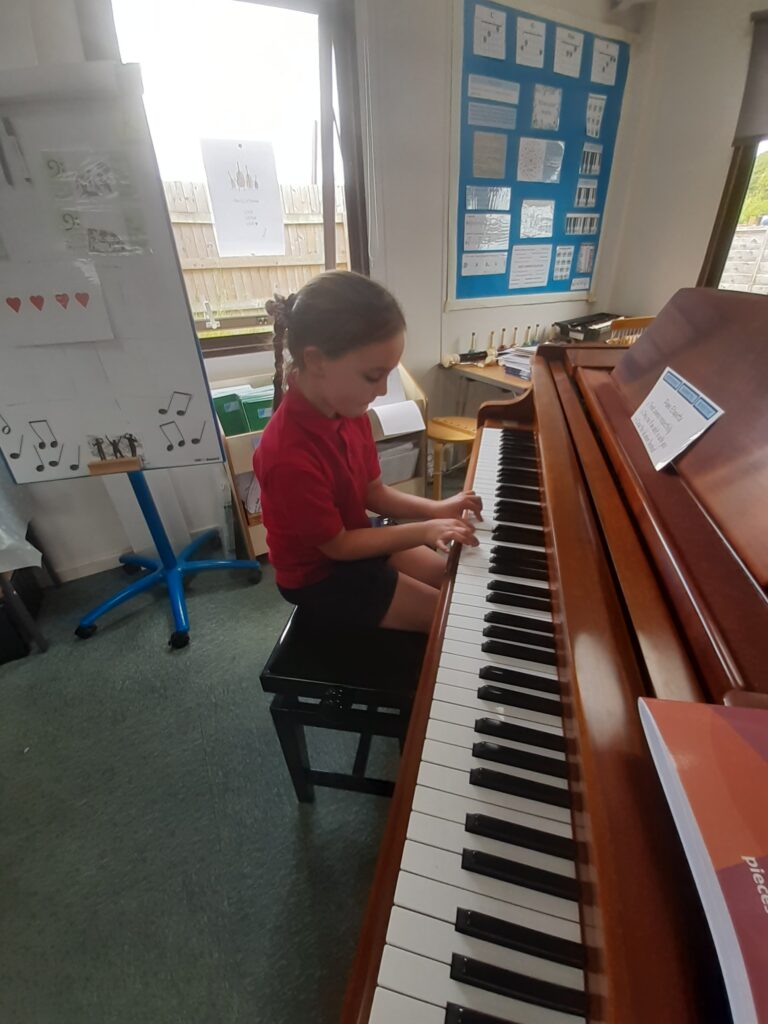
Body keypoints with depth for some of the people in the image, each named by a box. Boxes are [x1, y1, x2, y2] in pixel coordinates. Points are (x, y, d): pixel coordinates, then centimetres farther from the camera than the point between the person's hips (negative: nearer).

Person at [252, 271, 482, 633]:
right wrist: (424, 531, -21)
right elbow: (337, 545, -24)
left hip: (354, 540, 7)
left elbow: (373, 492, 0)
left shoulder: (347, 410, -10)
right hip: (319, 574, -7)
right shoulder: (289, 457, -36)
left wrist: (435, 510, -13)